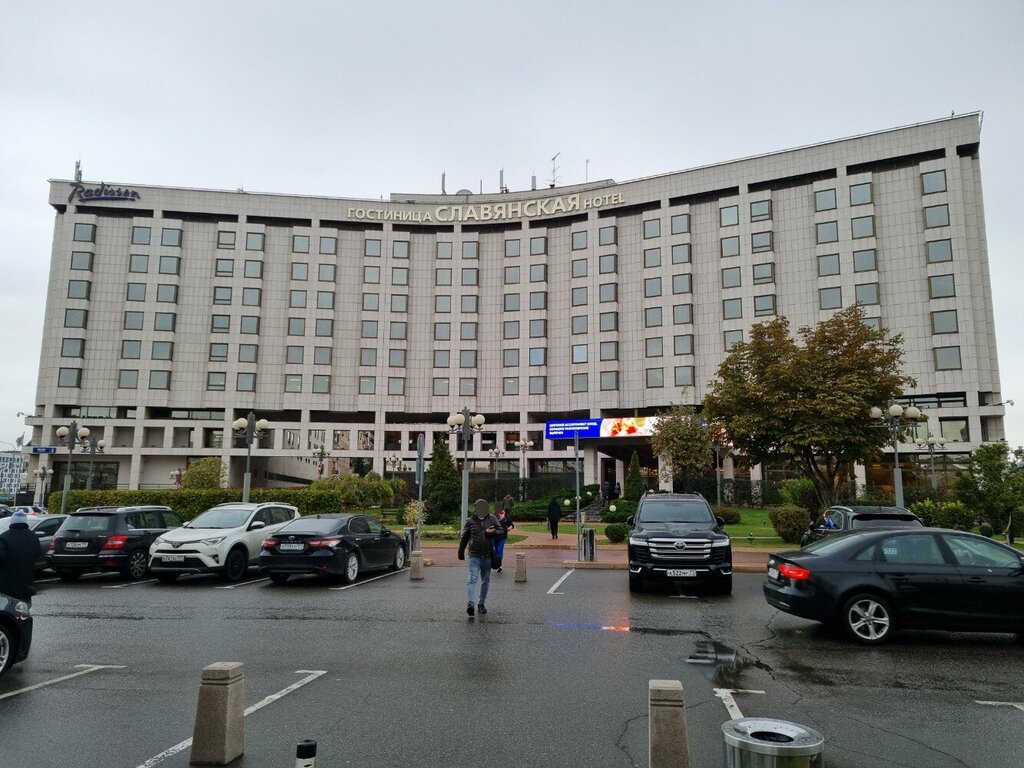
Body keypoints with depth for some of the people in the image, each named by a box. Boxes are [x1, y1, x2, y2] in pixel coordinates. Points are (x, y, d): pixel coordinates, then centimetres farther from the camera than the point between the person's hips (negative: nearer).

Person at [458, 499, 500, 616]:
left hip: (488, 556, 3)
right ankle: (470, 604, -24)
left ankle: (482, 603, 24)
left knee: (485, 581, 11)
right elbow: (464, 538, 8)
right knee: (472, 579, -16)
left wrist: (493, 531, -13)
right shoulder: (470, 521, 1)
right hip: (474, 556, -3)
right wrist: (461, 553, 13)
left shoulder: (492, 519, 5)